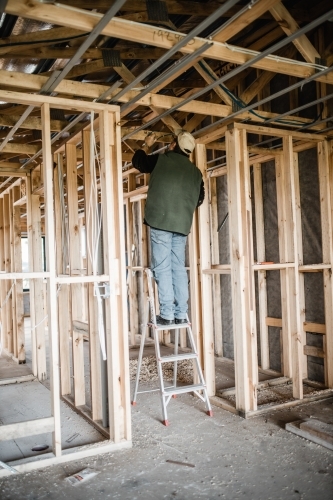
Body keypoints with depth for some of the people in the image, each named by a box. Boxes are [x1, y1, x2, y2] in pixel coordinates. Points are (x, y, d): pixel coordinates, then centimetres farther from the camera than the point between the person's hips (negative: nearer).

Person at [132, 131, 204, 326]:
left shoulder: (161, 159, 1)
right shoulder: (196, 172, 13)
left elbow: (138, 161, 17)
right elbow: (199, 199, 19)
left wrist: (147, 146, 34)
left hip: (161, 222, -4)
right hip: (182, 225, 5)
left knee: (163, 268, -4)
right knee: (179, 268, 8)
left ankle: (167, 314, -5)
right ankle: (181, 313, 7)